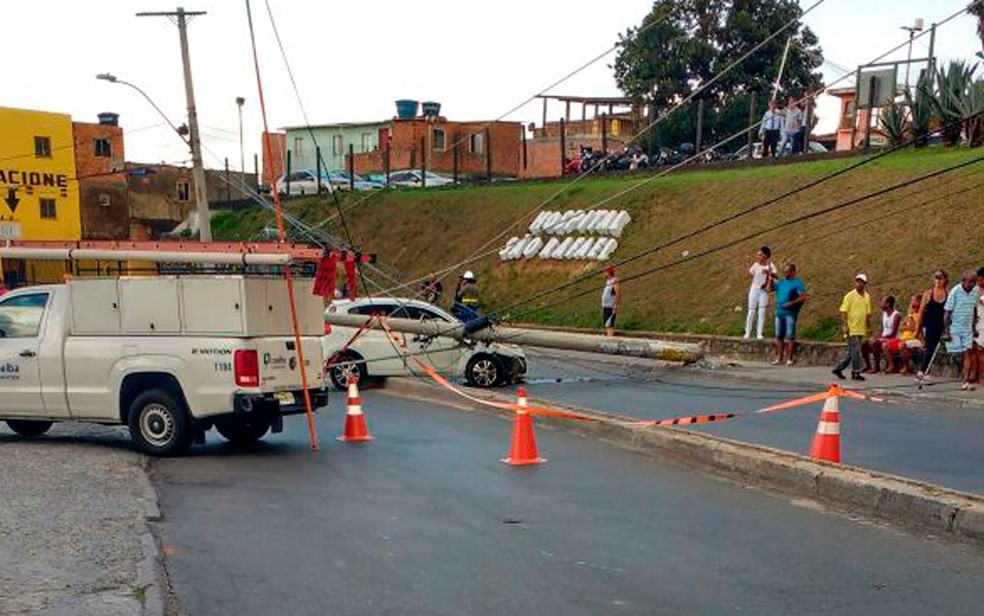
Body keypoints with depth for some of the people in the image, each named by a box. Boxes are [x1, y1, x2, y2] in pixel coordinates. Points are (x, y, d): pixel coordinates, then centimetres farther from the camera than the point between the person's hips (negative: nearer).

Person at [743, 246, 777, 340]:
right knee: (751, 311, 0)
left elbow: (776, 276, -10)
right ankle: (748, 333, 5)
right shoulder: (755, 265, -2)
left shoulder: (770, 265, -1)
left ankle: (759, 333, 0)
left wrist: (769, 272, -25)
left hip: (764, 291, 0)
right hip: (754, 289, 0)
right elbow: (750, 275, -8)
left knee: (762, 312, -2)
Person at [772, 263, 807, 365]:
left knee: (790, 336, -5)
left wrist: (791, 303, -20)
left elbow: (803, 297, -11)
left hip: (790, 312, -7)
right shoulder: (782, 282, 16)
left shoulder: (798, 282, -3)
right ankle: (779, 358, 14)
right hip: (779, 311, 7)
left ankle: (790, 358, -2)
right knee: (779, 336, 8)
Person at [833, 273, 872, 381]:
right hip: (852, 329, -6)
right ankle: (856, 373, 0)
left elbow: (867, 313, 18)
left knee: (851, 352, 10)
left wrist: (868, 327, 16)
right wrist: (846, 326, -15)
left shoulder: (867, 297, 11)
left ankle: (838, 368, 20)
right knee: (855, 350, -7)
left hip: (861, 329, 6)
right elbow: (843, 312, -8)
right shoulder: (850, 296, -7)